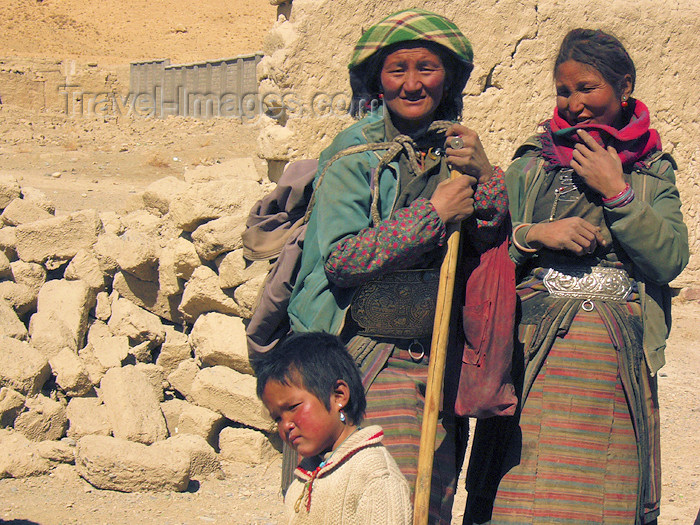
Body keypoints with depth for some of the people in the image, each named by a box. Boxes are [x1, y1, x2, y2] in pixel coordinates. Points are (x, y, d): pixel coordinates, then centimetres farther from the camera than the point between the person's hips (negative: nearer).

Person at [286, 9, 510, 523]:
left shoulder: (459, 149, 9)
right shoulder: (356, 154, -5)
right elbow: (340, 258, -15)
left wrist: (486, 175, -14)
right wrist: (433, 212, -16)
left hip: (439, 360, 5)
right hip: (366, 358, -4)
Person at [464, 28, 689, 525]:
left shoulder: (653, 172, 12)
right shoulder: (532, 163, 11)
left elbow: (671, 260, -3)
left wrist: (615, 192, -6)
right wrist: (533, 235, -10)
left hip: (617, 362, 1)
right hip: (536, 351, 0)